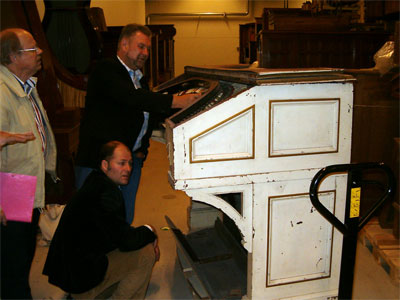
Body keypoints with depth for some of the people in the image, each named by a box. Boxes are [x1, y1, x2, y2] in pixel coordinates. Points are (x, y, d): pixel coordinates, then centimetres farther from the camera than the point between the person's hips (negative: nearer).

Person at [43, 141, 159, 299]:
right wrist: (149, 231, -4)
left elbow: (118, 230, 15)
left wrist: (147, 238, 2)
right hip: (80, 277, -10)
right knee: (146, 253, -13)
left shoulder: (96, 183, 8)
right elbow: (127, 241, -23)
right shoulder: (106, 192, -24)